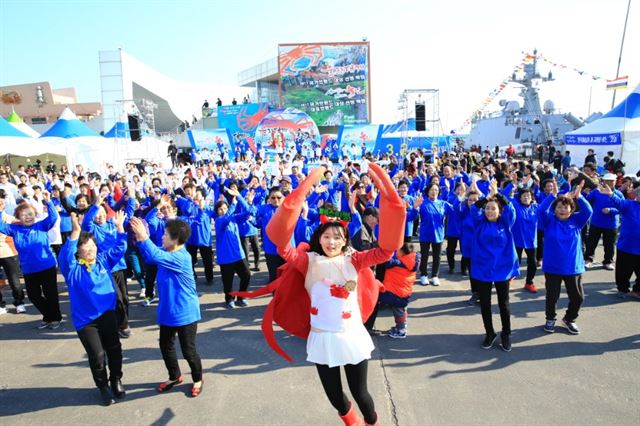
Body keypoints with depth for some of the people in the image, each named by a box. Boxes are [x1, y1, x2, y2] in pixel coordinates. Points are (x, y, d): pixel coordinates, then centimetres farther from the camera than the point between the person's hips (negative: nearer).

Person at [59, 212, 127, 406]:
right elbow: (65, 255, -29)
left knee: (114, 349, 8)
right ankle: (103, 386, 24)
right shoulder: (72, 267, -10)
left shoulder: (103, 260, 4)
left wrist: (120, 227, -12)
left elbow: (119, 249, 1)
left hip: (107, 314, 3)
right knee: (96, 355, -1)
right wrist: (75, 231, -41)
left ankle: (116, 380, 31)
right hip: (85, 319, -3)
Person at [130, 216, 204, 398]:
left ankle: (197, 379, 30)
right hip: (167, 311, 9)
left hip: (185, 312, -8)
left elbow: (156, 256, -39)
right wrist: (140, 237, -11)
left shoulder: (181, 257, -26)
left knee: (188, 350, 5)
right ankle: (175, 376, 42)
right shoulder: (167, 252, 2)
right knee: (165, 346, 20)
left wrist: (143, 237, -35)